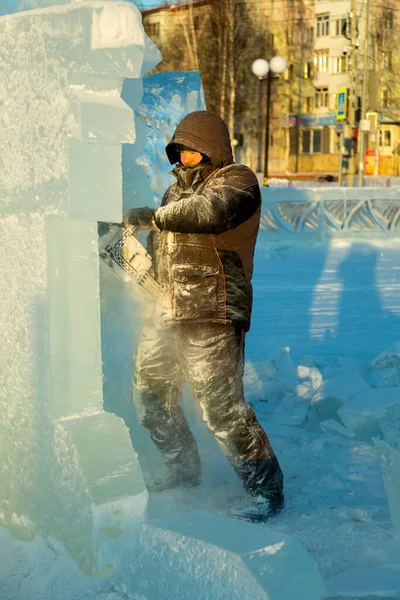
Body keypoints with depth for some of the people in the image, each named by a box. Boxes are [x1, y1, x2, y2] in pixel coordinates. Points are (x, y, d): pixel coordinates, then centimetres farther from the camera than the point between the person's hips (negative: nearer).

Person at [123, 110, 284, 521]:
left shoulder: (236, 180, -6)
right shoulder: (177, 189, 21)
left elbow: (213, 211, -29)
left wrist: (154, 216, -25)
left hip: (212, 316, -9)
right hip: (167, 314, 9)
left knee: (221, 407, -11)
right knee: (149, 398, 17)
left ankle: (266, 488, 2)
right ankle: (183, 470, 36)